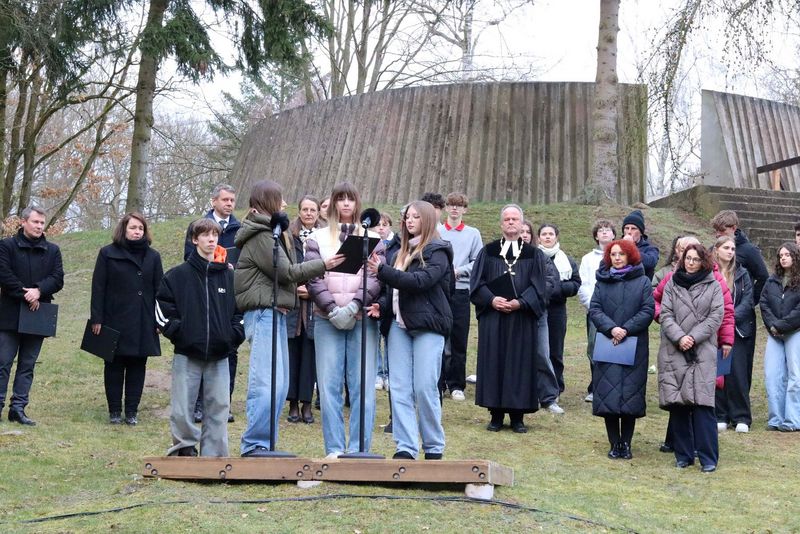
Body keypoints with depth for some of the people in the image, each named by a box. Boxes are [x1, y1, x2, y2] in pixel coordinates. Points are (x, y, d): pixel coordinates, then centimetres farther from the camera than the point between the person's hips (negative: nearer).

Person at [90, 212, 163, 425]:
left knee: (137, 366, 5)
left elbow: (159, 289, 7)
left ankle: (132, 411, 13)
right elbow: (98, 288, -1)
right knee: (114, 366, 5)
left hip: (143, 324, 2)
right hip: (114, 321, -2)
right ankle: (114, 411, 14)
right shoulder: (108, 254, 1)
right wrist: (96, 319, -6)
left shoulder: (153, 256, 7)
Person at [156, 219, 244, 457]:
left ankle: (214, 455, 12)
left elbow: (242, 309, 13)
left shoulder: (230, 276, 8)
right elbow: (163, 308, 2)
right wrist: (178, 333, -5)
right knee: (182, 410, -2)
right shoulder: (177, 275, 2)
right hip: (187, 354, -2)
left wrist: (234, 335, 1)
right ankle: (185, 448, 15)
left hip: (219, 355, 2)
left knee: (219, 408, 4)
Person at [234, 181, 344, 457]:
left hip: (276, 312, 10)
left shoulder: (271, 231, 22)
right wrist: (323, 264, -5)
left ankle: (264, 444, 15)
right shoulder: (260, 234, -9)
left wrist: (297, 287, 5)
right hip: (263, 312, -10)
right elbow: (284, 270, -11)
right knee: (268, 384, -13)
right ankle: (254, 444, -9)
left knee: (280, 385, 11)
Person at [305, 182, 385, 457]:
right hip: (327, 320, 1)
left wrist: (354, 306, -13)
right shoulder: (317, 238, 13)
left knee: (362, 384, -5)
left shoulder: (372, 238, 13)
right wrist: (332, 309, -11)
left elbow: (376, 277, 1)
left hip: (362, 319, 0)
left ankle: (359, 449, -1)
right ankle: (334, 448, 2)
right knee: (329, 384, -2)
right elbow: (312, 277, 1)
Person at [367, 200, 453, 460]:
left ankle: (434, 448, 7)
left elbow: (420, 281, -16)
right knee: (400, 389, 0)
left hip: (428, 325, -6)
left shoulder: (437, 252, -1)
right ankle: (405, 448, 3)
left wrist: (382, 271, -20)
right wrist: (382, 305, 4)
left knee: (425, 388, -5)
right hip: (399, 324, 6)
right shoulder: (400, 253, 19)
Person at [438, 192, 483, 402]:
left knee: (459, 340, 4)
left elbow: (478, 263, 2)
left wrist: (458, 270, -10)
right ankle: (437, 382, 10)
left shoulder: (473, 234, 8)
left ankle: (456, 385, 11)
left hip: (461, 290, 0)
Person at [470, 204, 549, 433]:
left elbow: (538, 286, 0)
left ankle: (517, 416, 7)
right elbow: (477, 282, 3)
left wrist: (519, 303, -15)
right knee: (493, 362, 1)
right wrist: (492, 299, -13)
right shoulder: (488, 252, 9)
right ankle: (496, 414, 8)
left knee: (520, 362, 0)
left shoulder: (534, 255, 7)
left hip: (522, 318, -1)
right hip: (492, 317, 1)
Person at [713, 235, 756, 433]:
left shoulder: (742, 274, 7)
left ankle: (741, 417, 4)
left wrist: (732, 317, -15)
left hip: (739, 330, 1)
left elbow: (748, 300, -1)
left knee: (737, 372, -3)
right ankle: (720, 416, 10)